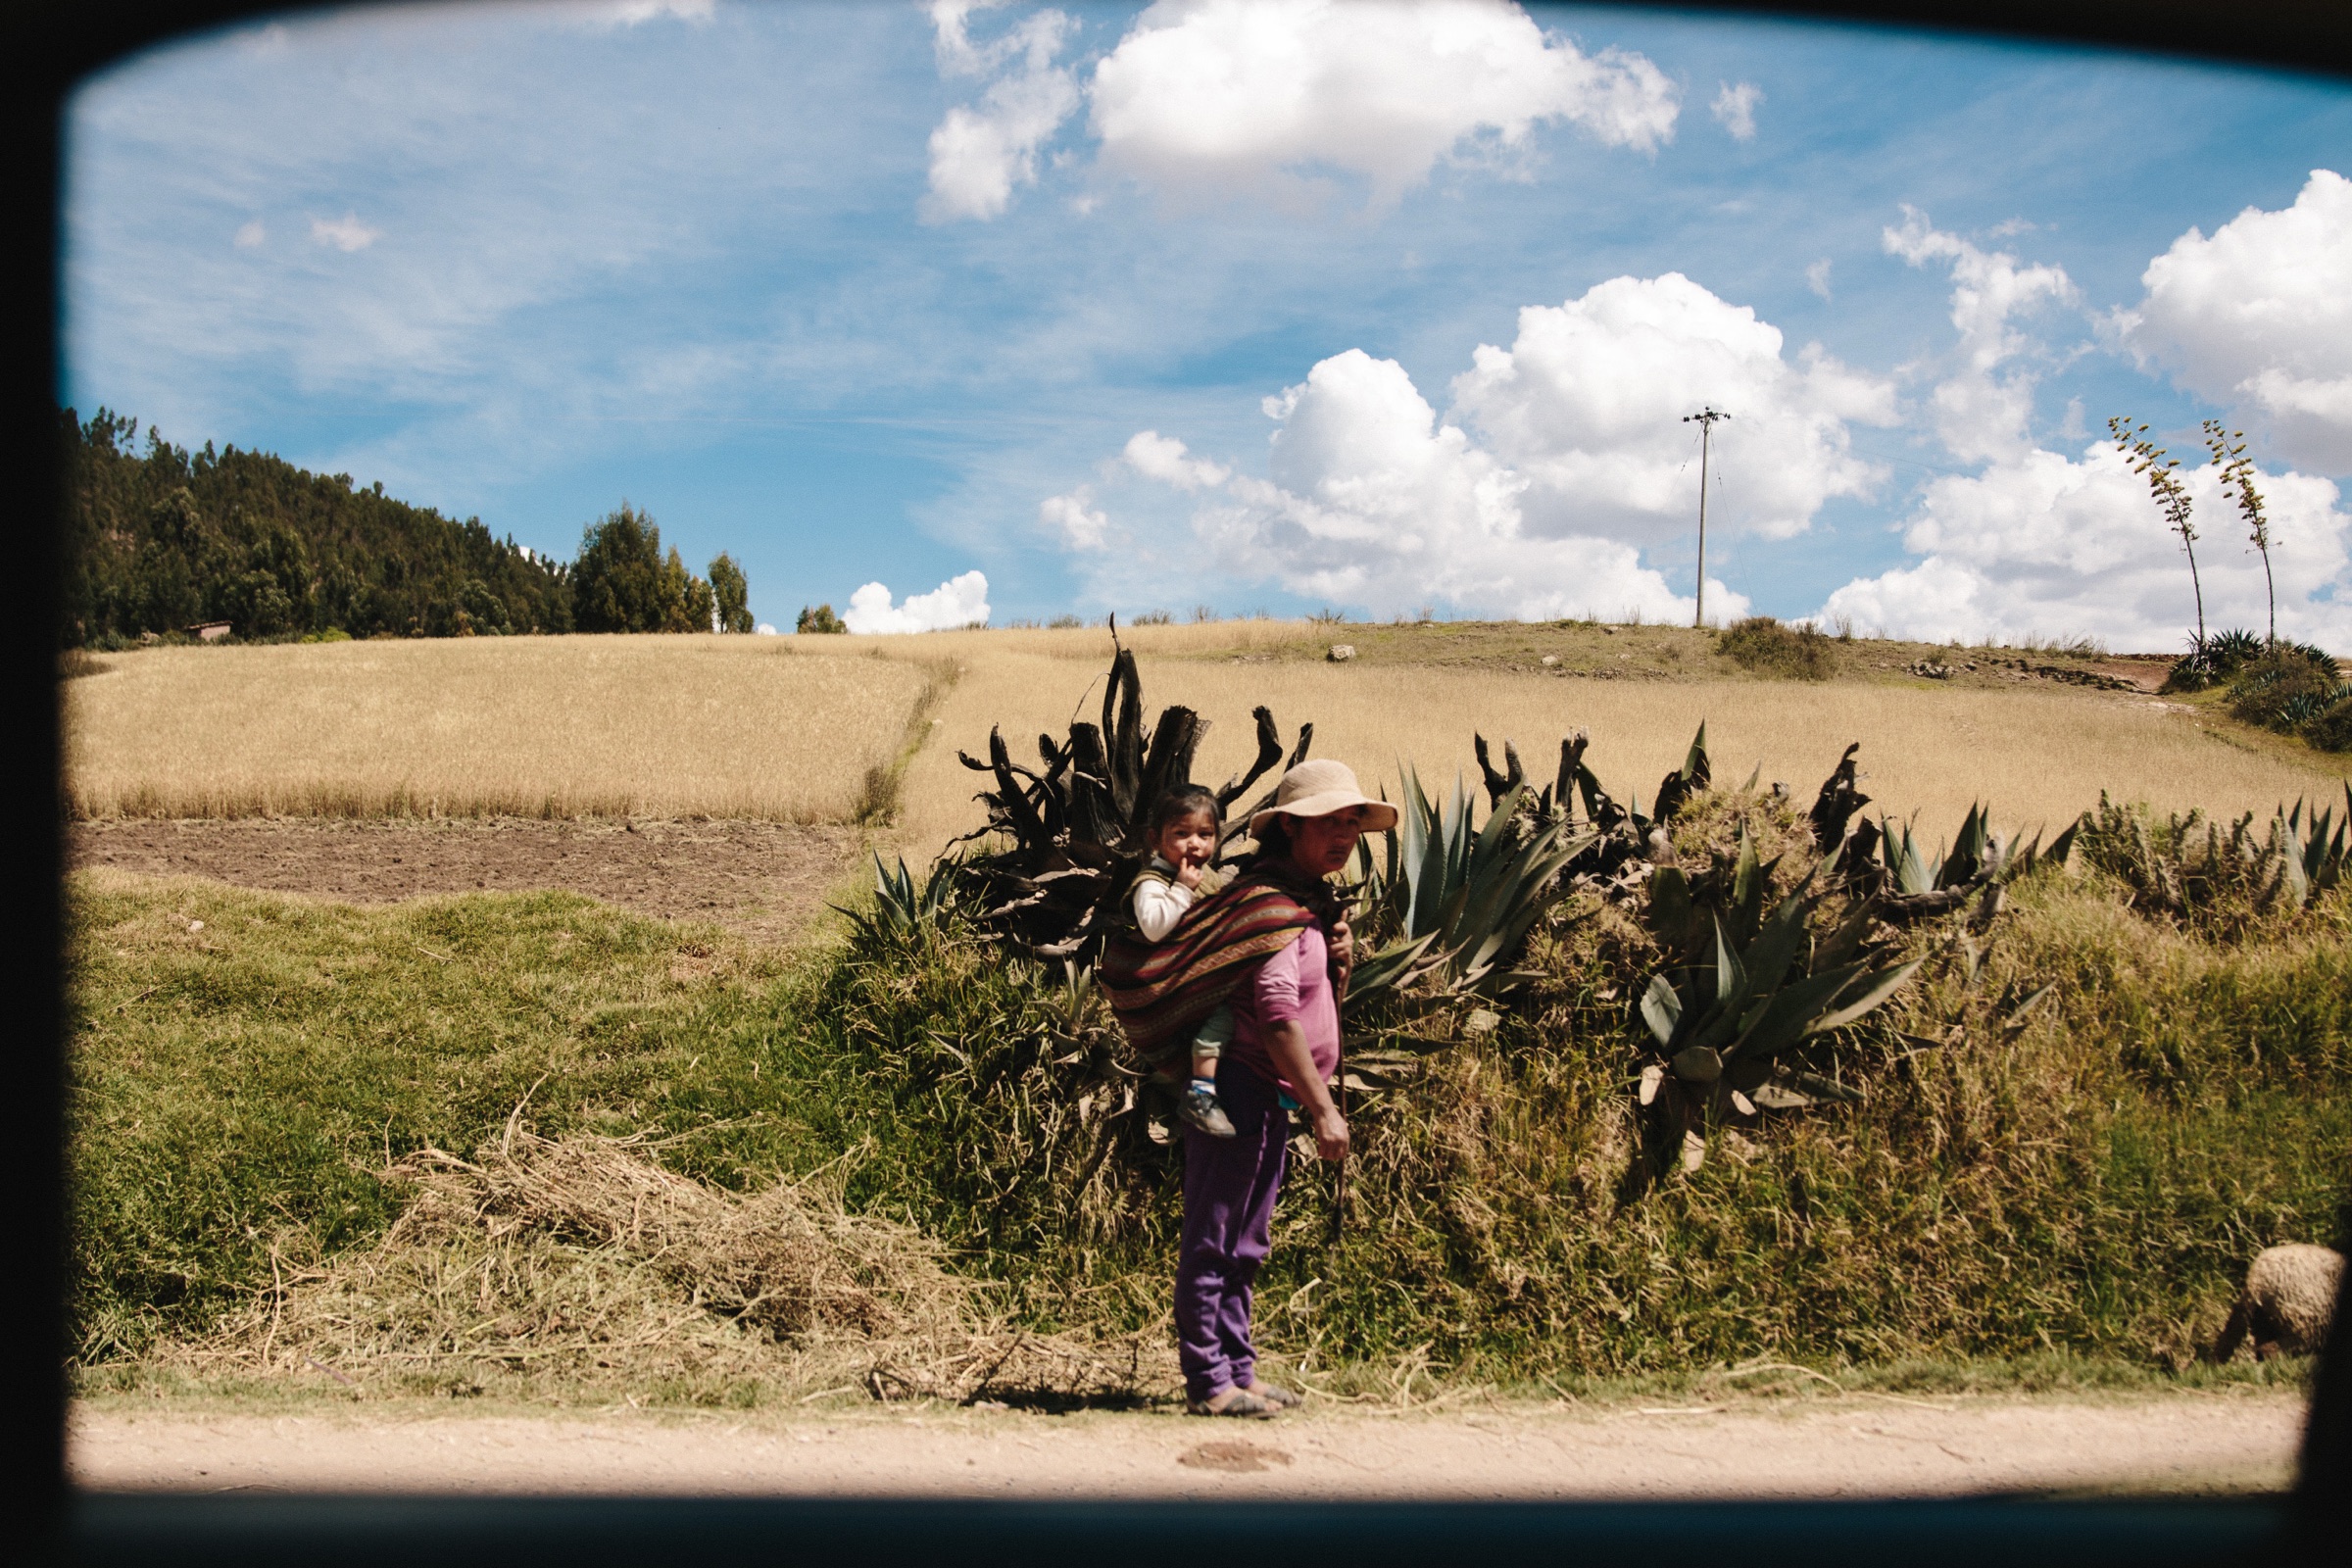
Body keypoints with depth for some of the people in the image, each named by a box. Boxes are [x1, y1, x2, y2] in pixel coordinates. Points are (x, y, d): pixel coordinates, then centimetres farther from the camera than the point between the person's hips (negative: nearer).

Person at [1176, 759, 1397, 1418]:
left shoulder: (1312, 901, 16)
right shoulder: (1272, 901, -16)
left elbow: (1319, 995, 26)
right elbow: (1277, 1013, -24)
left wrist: (1341, 956, 3)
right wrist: (1322, 1107, -23)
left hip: (1268, 1098, 11)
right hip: (1239, 1087, -11)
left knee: (1244, 1245, 15)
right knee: (1213, 1240, -4)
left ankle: (1237, 1371, 23)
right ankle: (1208, 1381, 1)